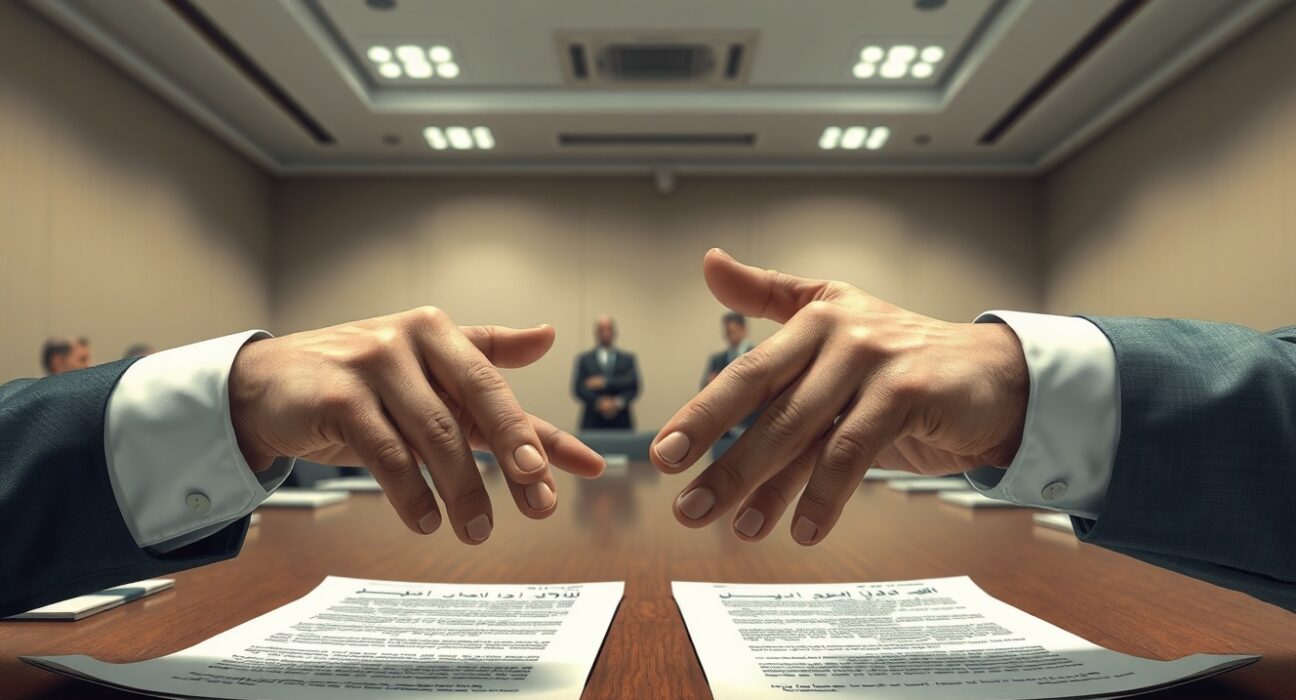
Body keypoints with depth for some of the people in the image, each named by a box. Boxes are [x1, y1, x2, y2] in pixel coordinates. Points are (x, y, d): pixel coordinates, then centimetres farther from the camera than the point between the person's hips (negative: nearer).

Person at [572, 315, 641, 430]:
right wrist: (599, 402, -15)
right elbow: (578, 388, 1)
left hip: (621, 423, 1)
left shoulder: (628, 359, 12)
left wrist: (605, 383, -13)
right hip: (593, 422, -1)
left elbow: (633, 385, -1)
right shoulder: (584, 359, 10)